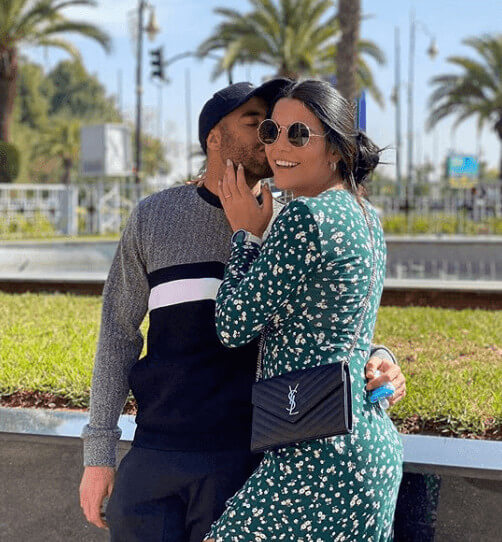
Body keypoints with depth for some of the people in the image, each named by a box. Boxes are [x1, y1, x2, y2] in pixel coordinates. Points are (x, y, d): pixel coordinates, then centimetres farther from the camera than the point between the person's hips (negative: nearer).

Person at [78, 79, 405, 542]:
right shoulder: (153, 218, 4)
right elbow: (119, 335, 5)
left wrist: (378, 360, -16)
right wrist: (98, 453, 2)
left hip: (247, 458, 0)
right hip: (154, 454, 1)